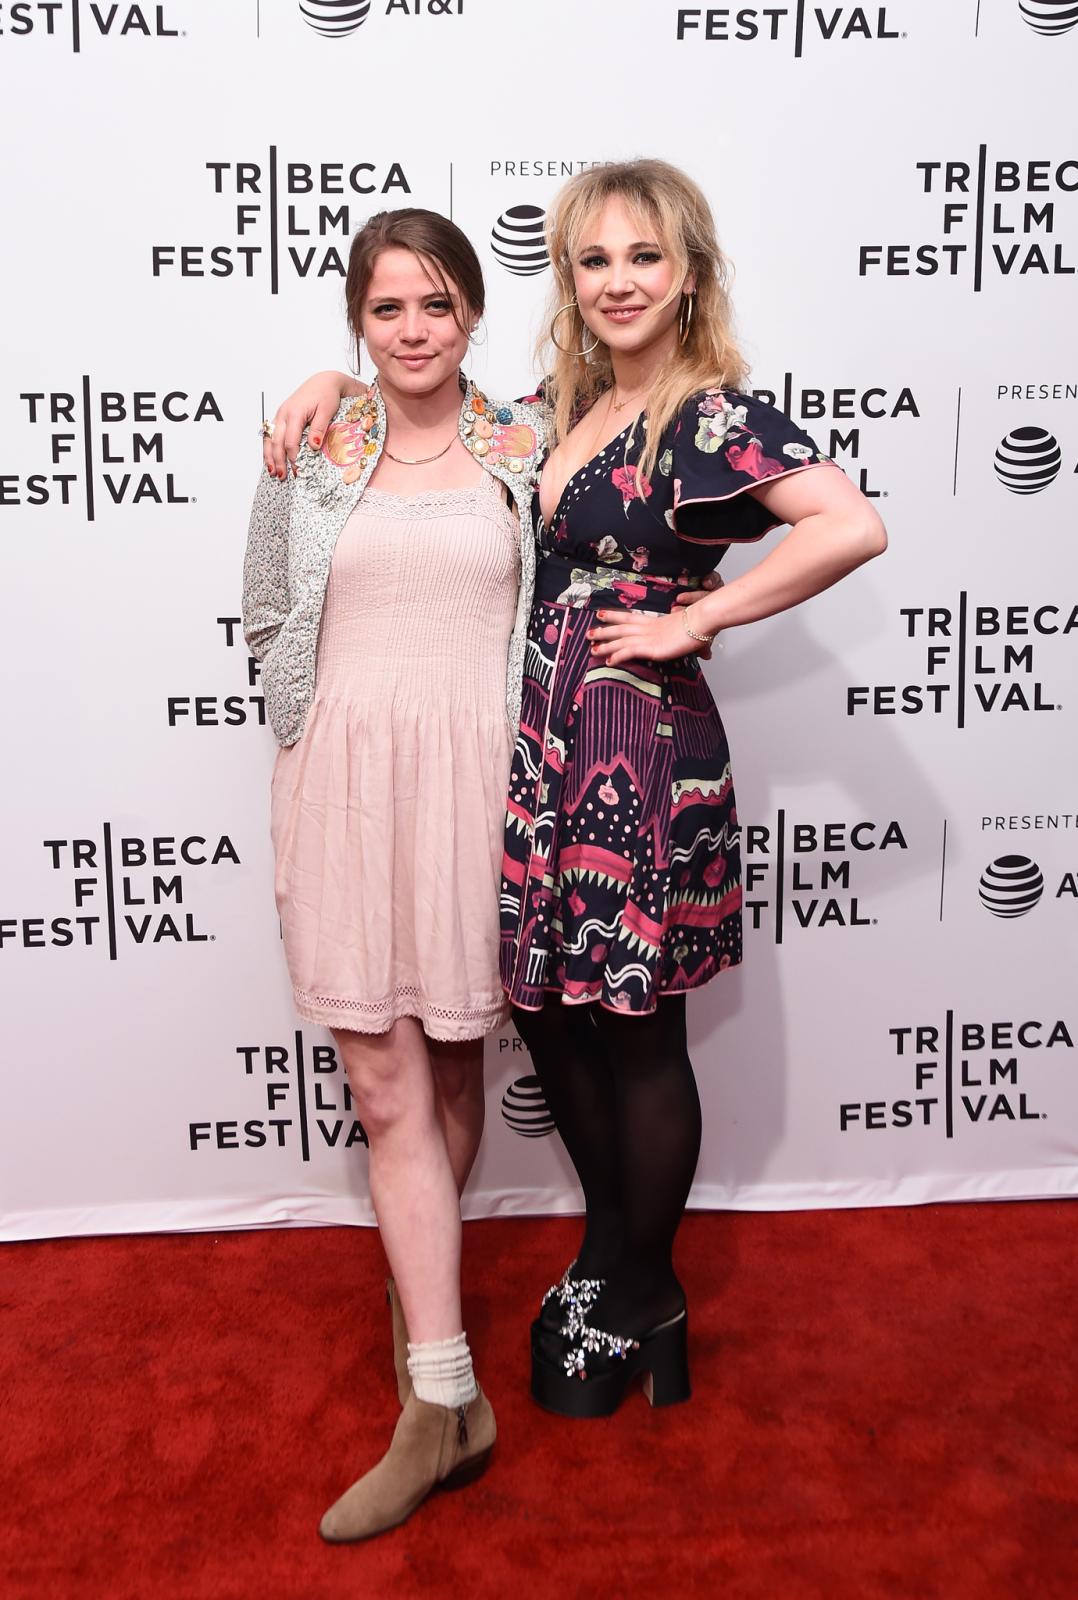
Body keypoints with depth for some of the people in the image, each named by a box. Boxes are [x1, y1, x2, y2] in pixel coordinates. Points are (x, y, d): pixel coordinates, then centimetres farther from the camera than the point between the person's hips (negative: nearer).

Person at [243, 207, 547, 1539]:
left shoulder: (528, 447, 6)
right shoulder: (310, 451, 8)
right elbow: (268, 621, 14)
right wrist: (349, 712, 6)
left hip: (476, 775, 0)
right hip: (345, 780, 1)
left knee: (452, 1071, 9)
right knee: (387, 1087, 0)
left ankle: (418, 1284, 30)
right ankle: (444, 1397, 11)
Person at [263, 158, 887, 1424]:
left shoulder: (713, 416, -10)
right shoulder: (556, 407, 12)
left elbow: (855, 527, -26)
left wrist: (697, 618, -19)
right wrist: (334, 387, 10)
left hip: (641, 750, -7)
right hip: (540, 745, 7)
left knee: (635, 1027, 6)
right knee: (549, 1007, 14)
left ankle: (643, 1293, 29)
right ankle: (609, 1251, 38)